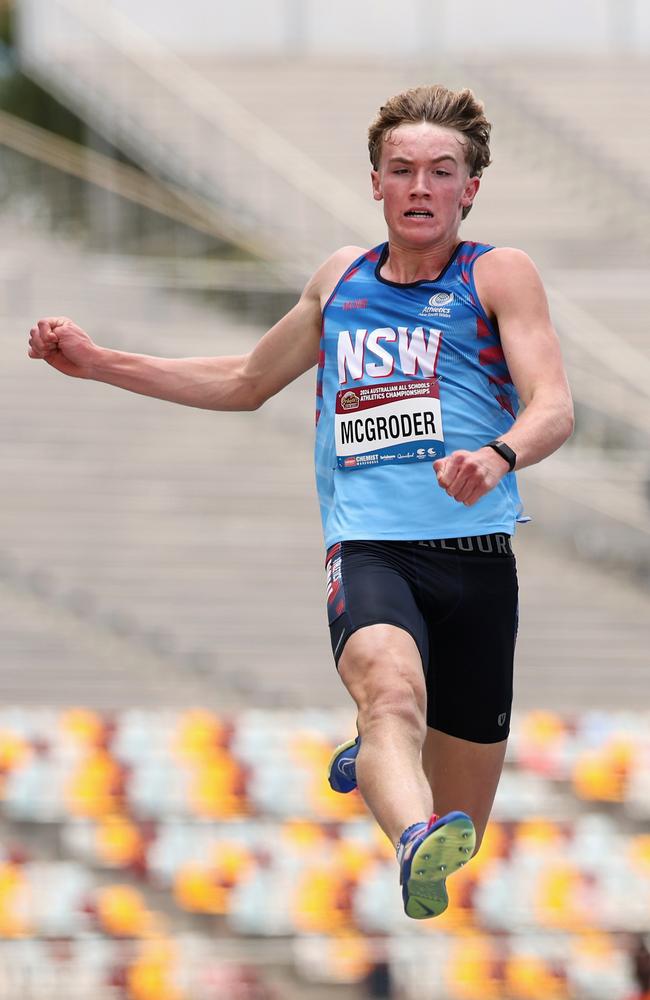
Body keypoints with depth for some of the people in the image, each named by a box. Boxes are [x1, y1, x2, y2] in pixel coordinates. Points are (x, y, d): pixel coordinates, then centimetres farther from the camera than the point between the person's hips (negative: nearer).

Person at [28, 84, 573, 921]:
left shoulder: (499, 275, 7)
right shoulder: (341, 279, 19)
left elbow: (554, 408, -7)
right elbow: (245, 383, 36)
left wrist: (499, 454, -31)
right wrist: (100, 364, 30)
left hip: (476, 555, -1)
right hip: (367, 547, 1)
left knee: (460, 827, 7)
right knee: (391, 684, -36)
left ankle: (373, 759, 41)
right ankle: (415, 849, -63)